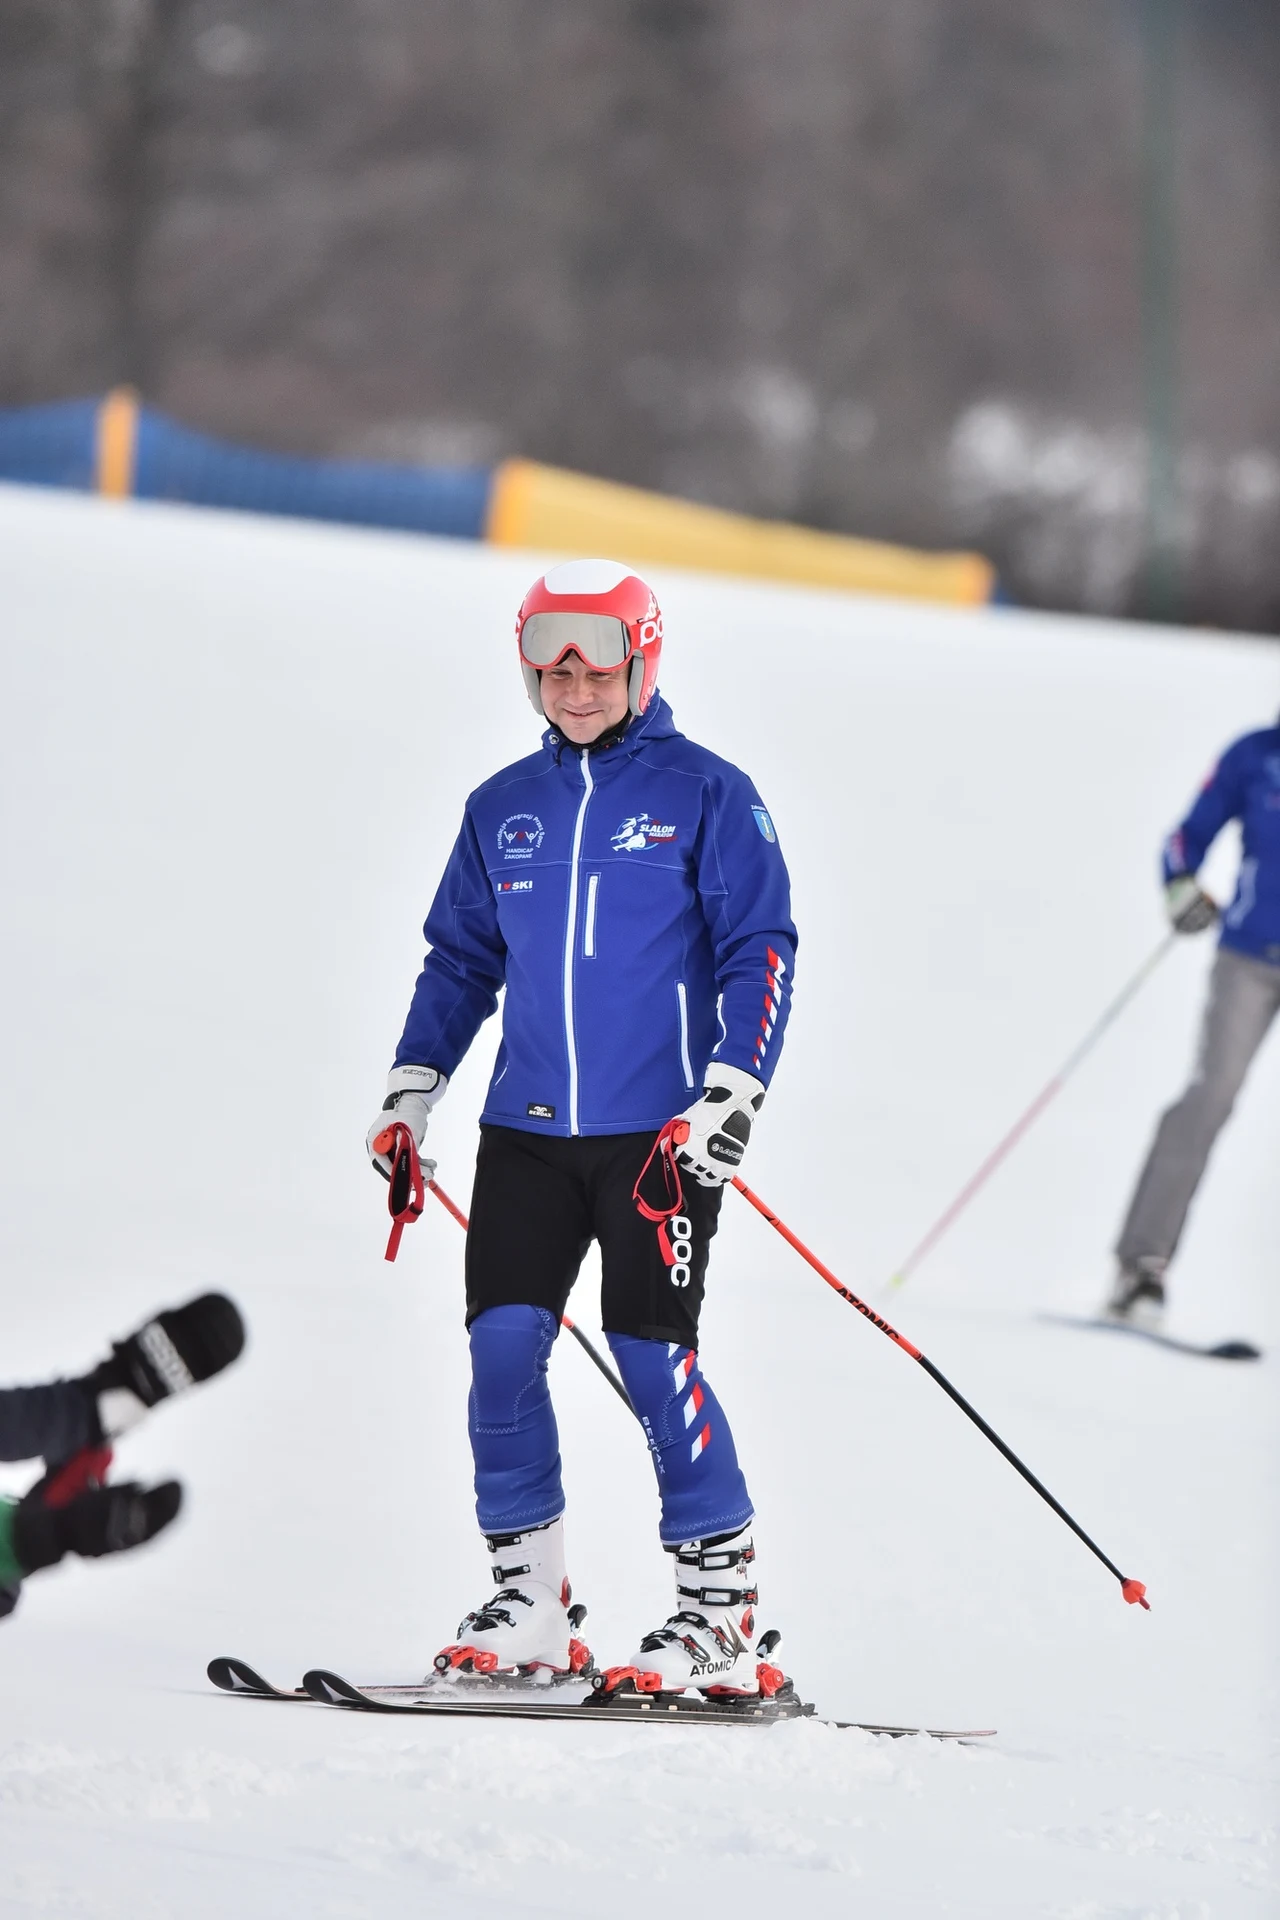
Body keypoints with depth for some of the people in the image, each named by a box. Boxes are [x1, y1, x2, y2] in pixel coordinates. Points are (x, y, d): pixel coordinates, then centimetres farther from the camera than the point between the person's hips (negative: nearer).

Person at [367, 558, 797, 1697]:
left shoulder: (705, 794, 0)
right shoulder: (502, 810, 14)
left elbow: (760, 952, -2)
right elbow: (460, 960, 22)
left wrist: (729, 1097, -12)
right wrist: (409, 1095, 14)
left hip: (659, 1131, -5)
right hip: (527, 1129, 5)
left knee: (653, 1355, -10)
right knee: (501, 1346, -5)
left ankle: (721, 1614, -2)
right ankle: (528, 1605, 5)